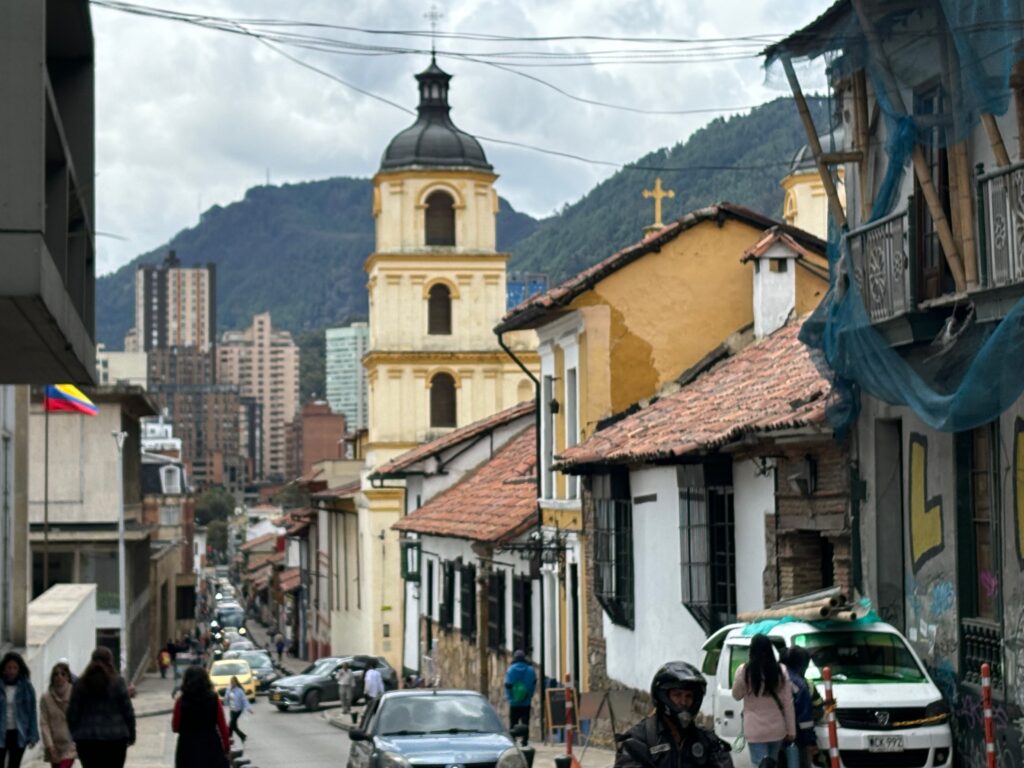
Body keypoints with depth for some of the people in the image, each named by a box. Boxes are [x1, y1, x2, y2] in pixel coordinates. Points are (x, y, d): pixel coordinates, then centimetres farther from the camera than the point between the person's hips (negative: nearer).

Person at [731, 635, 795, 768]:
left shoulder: (744, 671, -10)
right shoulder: (781, 671, -4)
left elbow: (736, 695, 5)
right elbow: (788, 703, -1)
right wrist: (791, 730, 5)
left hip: (756, 729, -3)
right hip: (777, 728, 3)